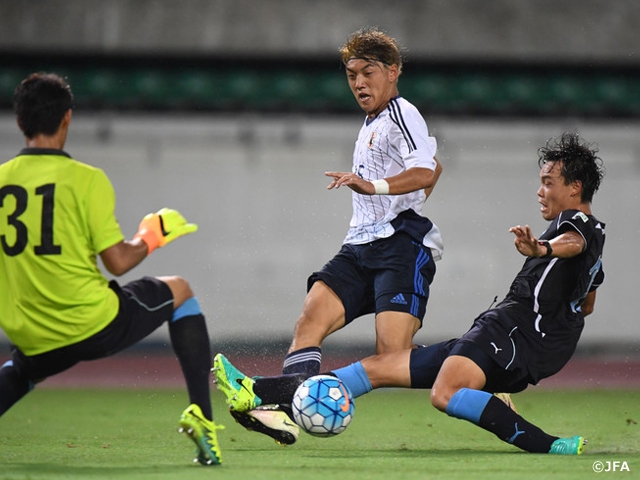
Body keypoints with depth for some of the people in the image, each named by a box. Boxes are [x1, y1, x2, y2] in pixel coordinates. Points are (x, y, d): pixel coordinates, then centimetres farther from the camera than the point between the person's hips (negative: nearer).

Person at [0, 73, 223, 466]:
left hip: (33, 342, 4)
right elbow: (118, 262, -12)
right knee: (179, 291, 22)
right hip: (95, 327, -4)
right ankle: (202, 414, 12)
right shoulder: (86, 179, -10)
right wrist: (151, 238, 9)